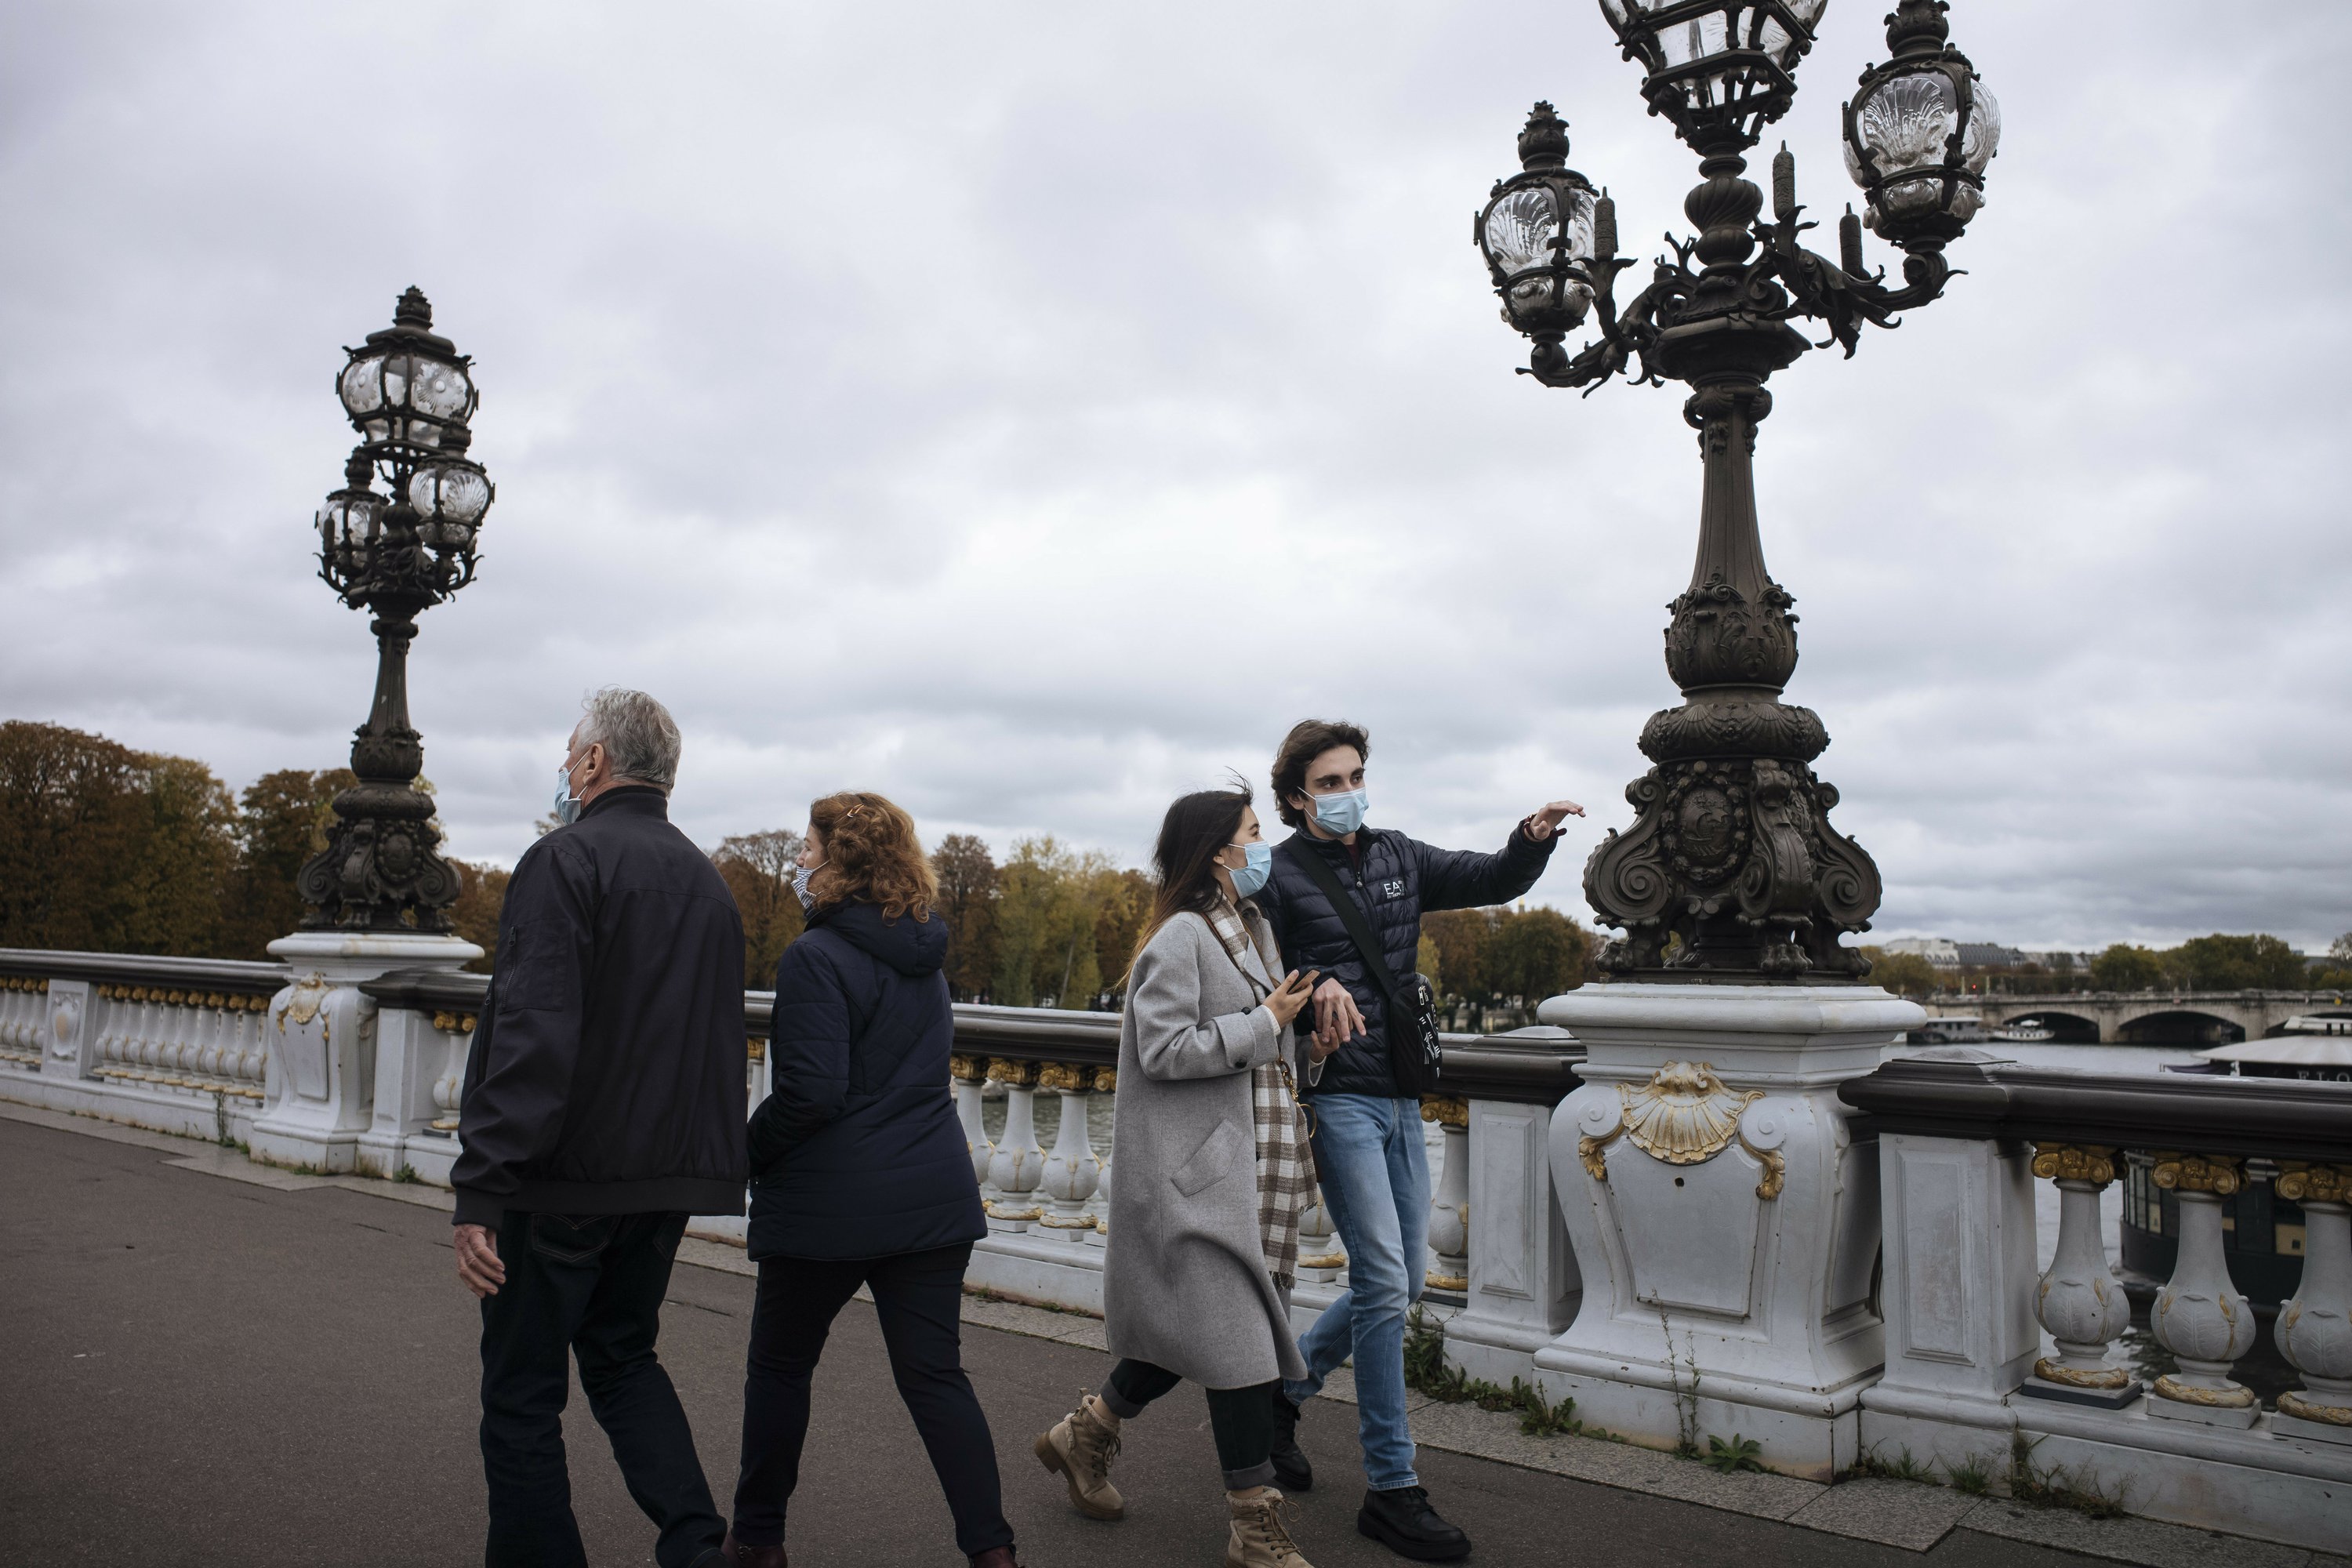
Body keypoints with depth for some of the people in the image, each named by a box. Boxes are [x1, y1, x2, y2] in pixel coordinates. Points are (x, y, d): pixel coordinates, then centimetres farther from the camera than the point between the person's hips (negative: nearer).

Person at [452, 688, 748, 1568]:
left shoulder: (565, 861, -12)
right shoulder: (709, 884, 12)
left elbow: (530, 1041, -22)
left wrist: (479, 1191, -21)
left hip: (565, 1178, -7)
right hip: (669, 1179, 7)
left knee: (523, 1395, 9)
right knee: (623, 1359, 23)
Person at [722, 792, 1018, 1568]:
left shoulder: (815, 958, -15)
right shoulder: (924, 958, 10)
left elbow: (812, 1092, -21)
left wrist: (746, 1153, -6)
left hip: (829, 1202, -6)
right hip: (936, 1197, 6)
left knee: (779, 1366, 15)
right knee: (936, 1374, 8)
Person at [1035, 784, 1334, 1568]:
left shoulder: (1253, 928, 14)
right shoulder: (1181, 936, -14)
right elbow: (1163, 1051, -20)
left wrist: (1304, 1046, 3)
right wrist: (1266, 1025, -15)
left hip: (1246, 1165, 9)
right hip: (1195, 1172, -9)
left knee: (1188, 1328, 15)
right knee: (1240, 1342, -5)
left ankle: (1084, 1435, 35)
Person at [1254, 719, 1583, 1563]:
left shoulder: (1397, 858, 11)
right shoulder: (1278, 877, -5)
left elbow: (1492, 880, 9)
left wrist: (1533, 838, -11)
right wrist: (1313, 990, -26)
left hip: (1400, 1100, 7)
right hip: (1337, 1101, -7)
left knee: (1401, 1282, 14)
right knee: (1385, 1283, -9)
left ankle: (1285, 1386, 35)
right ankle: (1392, 1489, 3)